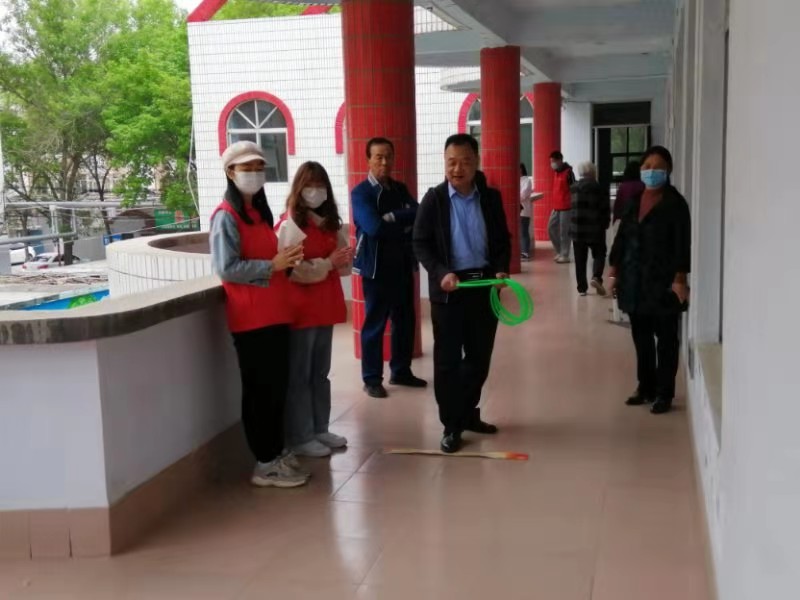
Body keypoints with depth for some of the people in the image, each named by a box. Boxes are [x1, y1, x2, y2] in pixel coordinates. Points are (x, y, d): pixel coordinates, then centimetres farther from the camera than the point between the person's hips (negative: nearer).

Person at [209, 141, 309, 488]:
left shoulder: (260, 212, 16)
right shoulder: (226, 216, -10)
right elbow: (226, 268, -19)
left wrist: (287, 261, 2)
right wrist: (273, 266, -22)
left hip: (274, 313, 8)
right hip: (250, 317, -8)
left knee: (277, 386, 12)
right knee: (260, 389, -2)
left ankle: (276, 453, 24)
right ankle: (265, 464, 7)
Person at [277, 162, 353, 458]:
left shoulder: (329, 222, 14)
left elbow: (344, 260, 11)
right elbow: (291, 270, -17)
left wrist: (341, 259, -11)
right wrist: (328, 262, -16)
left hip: (325, 306, 8)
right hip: (300, 309, -7)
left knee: (320, 372, 15)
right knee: (299, 375, 0)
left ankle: (320, 429, 24)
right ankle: (300, 437, 7)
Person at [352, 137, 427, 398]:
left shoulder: (400, 189, 11)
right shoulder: (360, 192, -8)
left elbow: (419, 215, -3)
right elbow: (374, 227, -22)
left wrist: (392, 219, -17)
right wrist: (404, 224, -9)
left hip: (403, 264, 6)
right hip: (377, 266, -6)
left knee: (406, 320, 12)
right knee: (375, 323, 1)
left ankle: (401, 371, 25)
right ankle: (372, 379, 10)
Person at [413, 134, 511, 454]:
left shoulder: (491, 197, 4)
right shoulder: (434, 198, -4)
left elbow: (502, 239, 9)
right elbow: (420, 244, -5)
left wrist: (501, 270, -9)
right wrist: (441, 273, -20)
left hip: (484, 286, 3)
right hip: (448, 289, -3)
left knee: (480, 357, 13)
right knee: (448, 360, 2)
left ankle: (469, 414, 31)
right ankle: (451, 425, 12)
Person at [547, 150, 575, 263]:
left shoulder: (568, 172, -11)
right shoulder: (556, 173, 14)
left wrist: (572, 206, -16)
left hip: (565, 207, -9)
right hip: (556, 207, 9)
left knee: (564, 232, -4)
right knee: (551, 228, 10)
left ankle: (565, 255, 4)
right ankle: (559, 251, 22)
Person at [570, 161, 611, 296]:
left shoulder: (573, 188, 1)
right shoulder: (600, 189, -6)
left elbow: (572, 208, 4)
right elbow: (606, 210, -4)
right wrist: (604, 225, 10)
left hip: (577, 229, 2)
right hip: (595, 229, -2)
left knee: (580, 260, 7)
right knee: (599, 255, 11)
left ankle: (582, 288, 7)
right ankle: (596, 277, -13)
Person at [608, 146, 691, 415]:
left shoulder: (675, 203, -7)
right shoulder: (634, 200, 10)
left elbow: (682, 244, -11)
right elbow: (621, 237, 13)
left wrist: (679, 279, -17)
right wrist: (614, 271, 9)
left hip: (662, 281, -5)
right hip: (634, 280, 6)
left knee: (665, 338, 4)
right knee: (640, 337, 13)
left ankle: (664, 393, 12)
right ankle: (645, 387, 25)